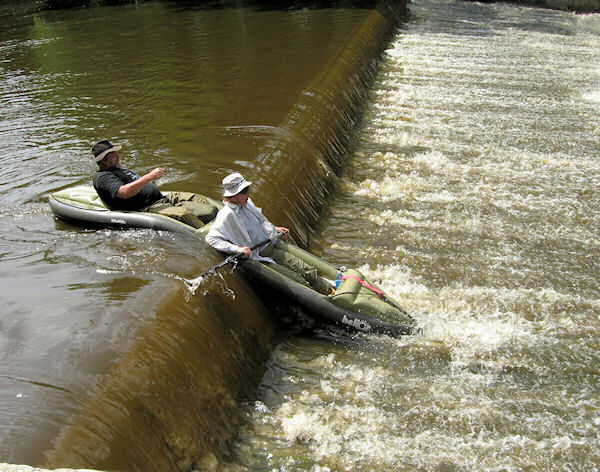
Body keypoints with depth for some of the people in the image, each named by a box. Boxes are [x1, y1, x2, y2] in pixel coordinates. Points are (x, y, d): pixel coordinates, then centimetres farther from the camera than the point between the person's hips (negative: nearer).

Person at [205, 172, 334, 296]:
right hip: (257, 258, -7)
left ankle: (332, 292, 5)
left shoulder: (247, 202, 6)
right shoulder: (227, 215, -18)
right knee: (297, 280, -15)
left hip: (272, 250, 7)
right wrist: (237, 248, -33)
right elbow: (211, 238, -25)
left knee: (309, 271, -3)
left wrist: (275, 228, 20)